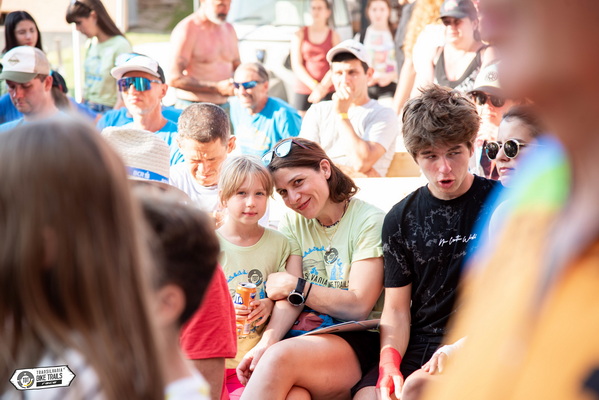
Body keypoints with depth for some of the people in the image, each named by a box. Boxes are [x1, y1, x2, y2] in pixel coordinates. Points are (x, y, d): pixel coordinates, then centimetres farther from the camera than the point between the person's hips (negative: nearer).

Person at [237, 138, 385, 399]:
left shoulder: (368, 221, -3)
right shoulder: (292, 224, 15)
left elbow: (358, 307, -9)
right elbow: (289, 299, 2)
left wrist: (294, 286, -2)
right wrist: (266, 342, -17)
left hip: (356, 340, -3)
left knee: (280, 358, -33)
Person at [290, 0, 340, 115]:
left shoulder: (333, 36, 7)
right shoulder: (299, 34, 7)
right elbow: (296, 65, 0)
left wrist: (323, 87, -15)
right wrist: (315, 86, -10)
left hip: (328, 92, -1)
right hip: (303, 91, 1)